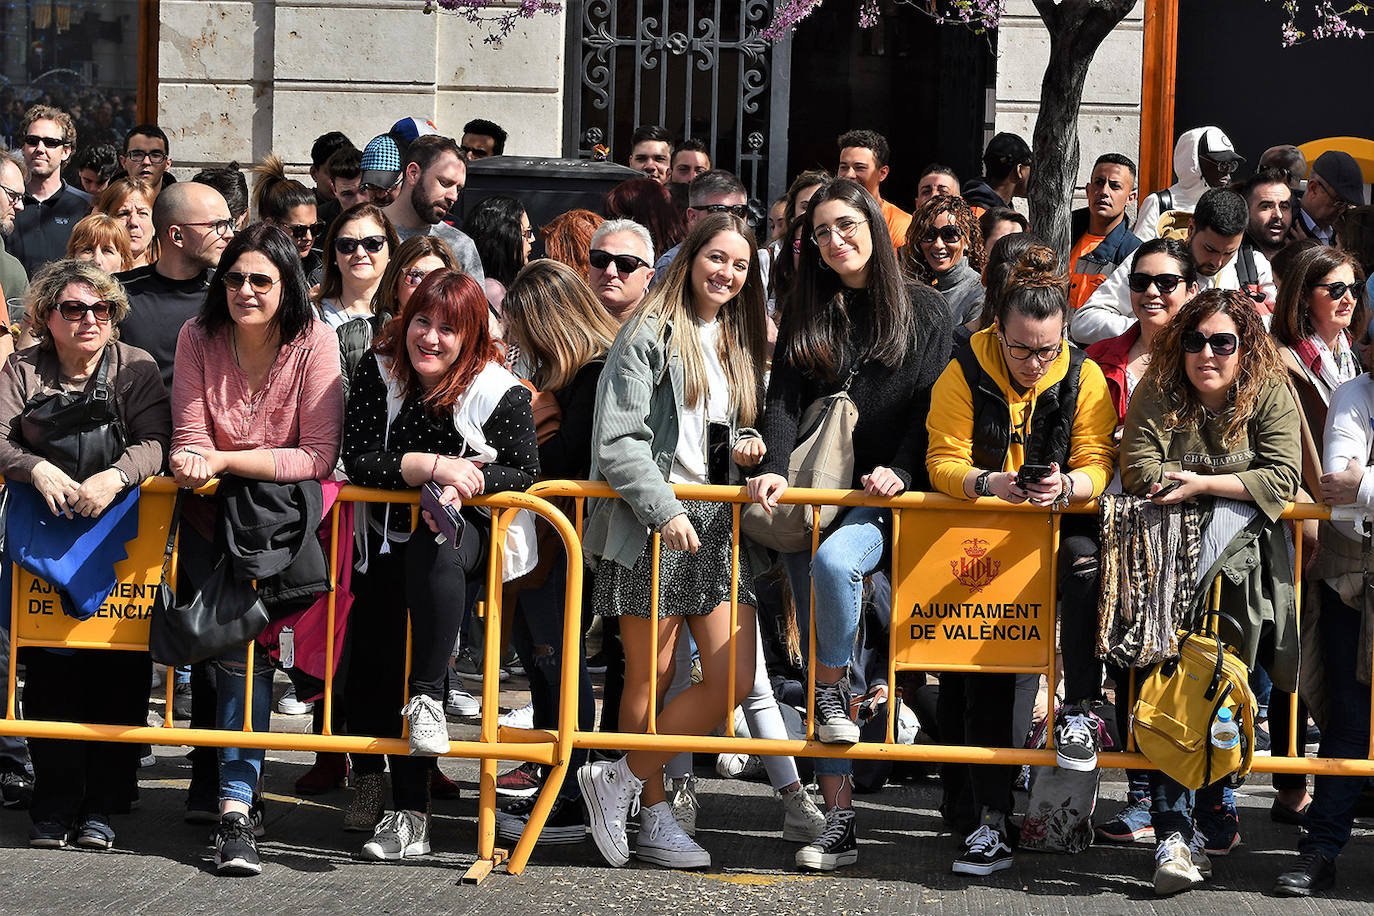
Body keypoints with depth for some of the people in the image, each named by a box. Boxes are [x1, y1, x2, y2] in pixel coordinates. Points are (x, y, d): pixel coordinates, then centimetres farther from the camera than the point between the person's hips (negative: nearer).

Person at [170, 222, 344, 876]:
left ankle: (235, 802, -23)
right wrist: (194, 462, -23)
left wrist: (224, 461, -20)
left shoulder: (314, 341, -9)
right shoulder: (199, 337, -1)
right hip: (213, 511, 3)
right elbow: (190, 440, 2)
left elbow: (319, 456, -13)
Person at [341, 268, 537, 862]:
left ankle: (428, 697, -34)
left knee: (431, 551, -40)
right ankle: (408, 814, 0)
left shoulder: (500, 394, -10)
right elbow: (358, 459, -11)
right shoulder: (378, 374, -4)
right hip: (387, 536, 3)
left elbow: (524, 472, -5)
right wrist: (433, 465, -22)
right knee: (386, 666, -6)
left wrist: (463, 485, -22)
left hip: (463, 529, -3)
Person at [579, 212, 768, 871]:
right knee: (649, 680, 0)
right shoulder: (649, 335, -4)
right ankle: (654, 817, 11)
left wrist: (745, 444, 6)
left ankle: (620, 779, 6)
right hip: (652, 526, -6)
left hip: (718, 526, 6)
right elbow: (619, 440, -11)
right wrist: (665, 510, -18)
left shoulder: (739, 344, 18)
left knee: (732, 680, -4)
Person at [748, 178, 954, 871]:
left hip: (886, 498, -3)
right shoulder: (805, 315, 12)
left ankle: (834, 690, -11)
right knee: (816, 652, -2)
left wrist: (900, 471, -14)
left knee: (833, 560, -36)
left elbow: (933, 405, 0)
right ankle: (838, 819, -1)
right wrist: (774, 469, -14)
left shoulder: (922, 309, 5)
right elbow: (783, 403, 2)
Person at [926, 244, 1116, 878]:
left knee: (1088, 560, -35)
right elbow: (945, 463, -8)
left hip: (1058, 523, 0)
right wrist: (989, 483, -29)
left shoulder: (1084, 377, -3)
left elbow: (1096, 466, -7)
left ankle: (1079, 709, -21)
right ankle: (989, 815, -11)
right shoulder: (963, 374, -5)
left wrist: (1066, 486, -31)